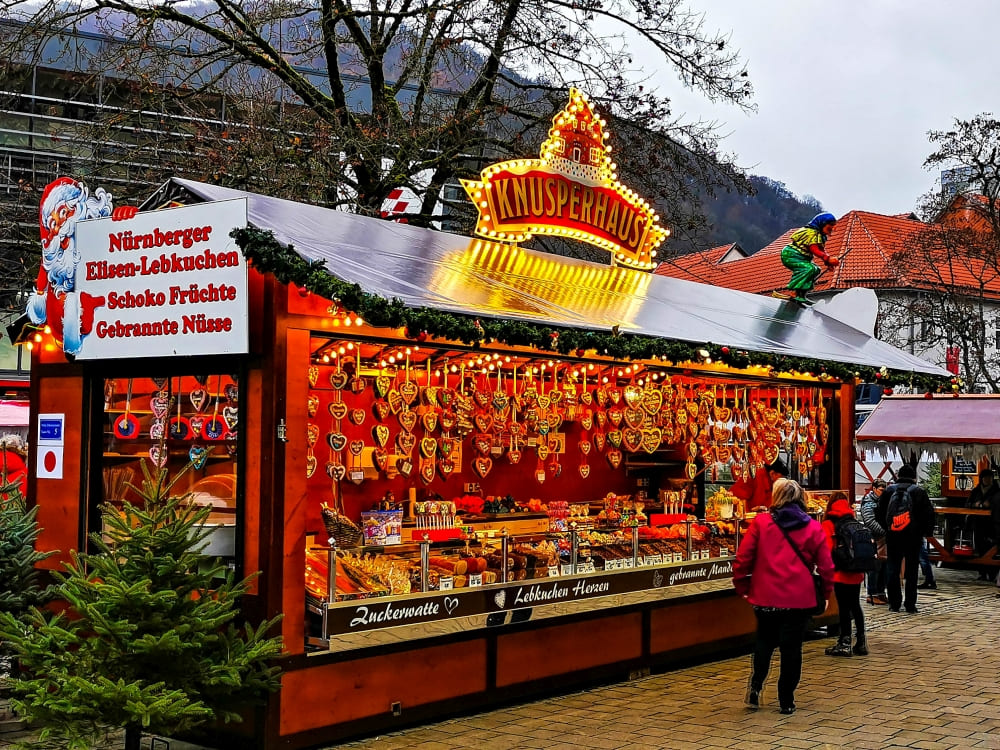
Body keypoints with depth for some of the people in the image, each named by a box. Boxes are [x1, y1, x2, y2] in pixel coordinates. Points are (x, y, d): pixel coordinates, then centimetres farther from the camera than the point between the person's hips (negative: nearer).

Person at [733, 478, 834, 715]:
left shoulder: (760, 523, -4)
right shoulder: (814, 528, 0)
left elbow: (743, 559, -5)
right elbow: (825, 566, 1)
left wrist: (742, 587, 8)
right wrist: (826, 591, 15)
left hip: (765, 597, 0)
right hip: (799, 599, 0)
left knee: (764, 641, 20)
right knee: (792, 648, 9)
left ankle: (755, 687, 4)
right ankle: (786, 700, 13)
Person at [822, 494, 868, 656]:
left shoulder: (828, 524, -8)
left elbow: (827, 548, -15)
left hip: (840, 573, -5)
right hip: (856, 573, 5)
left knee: (844, 608, 0)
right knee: (855, 605, 15)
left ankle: (845, 644, 5)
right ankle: (861, 642, 19)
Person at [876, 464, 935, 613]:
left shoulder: (889, 490, 4)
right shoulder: (919, 491, -1)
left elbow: (879, 513, 5)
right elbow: (929, 515, -4)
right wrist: (923, 532, 6)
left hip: (893, 536, 1)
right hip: (914, 537, -1)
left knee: (892, 569, 7)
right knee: (911, 571, 6)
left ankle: (894, 603, 7)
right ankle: (910, 604, 6)